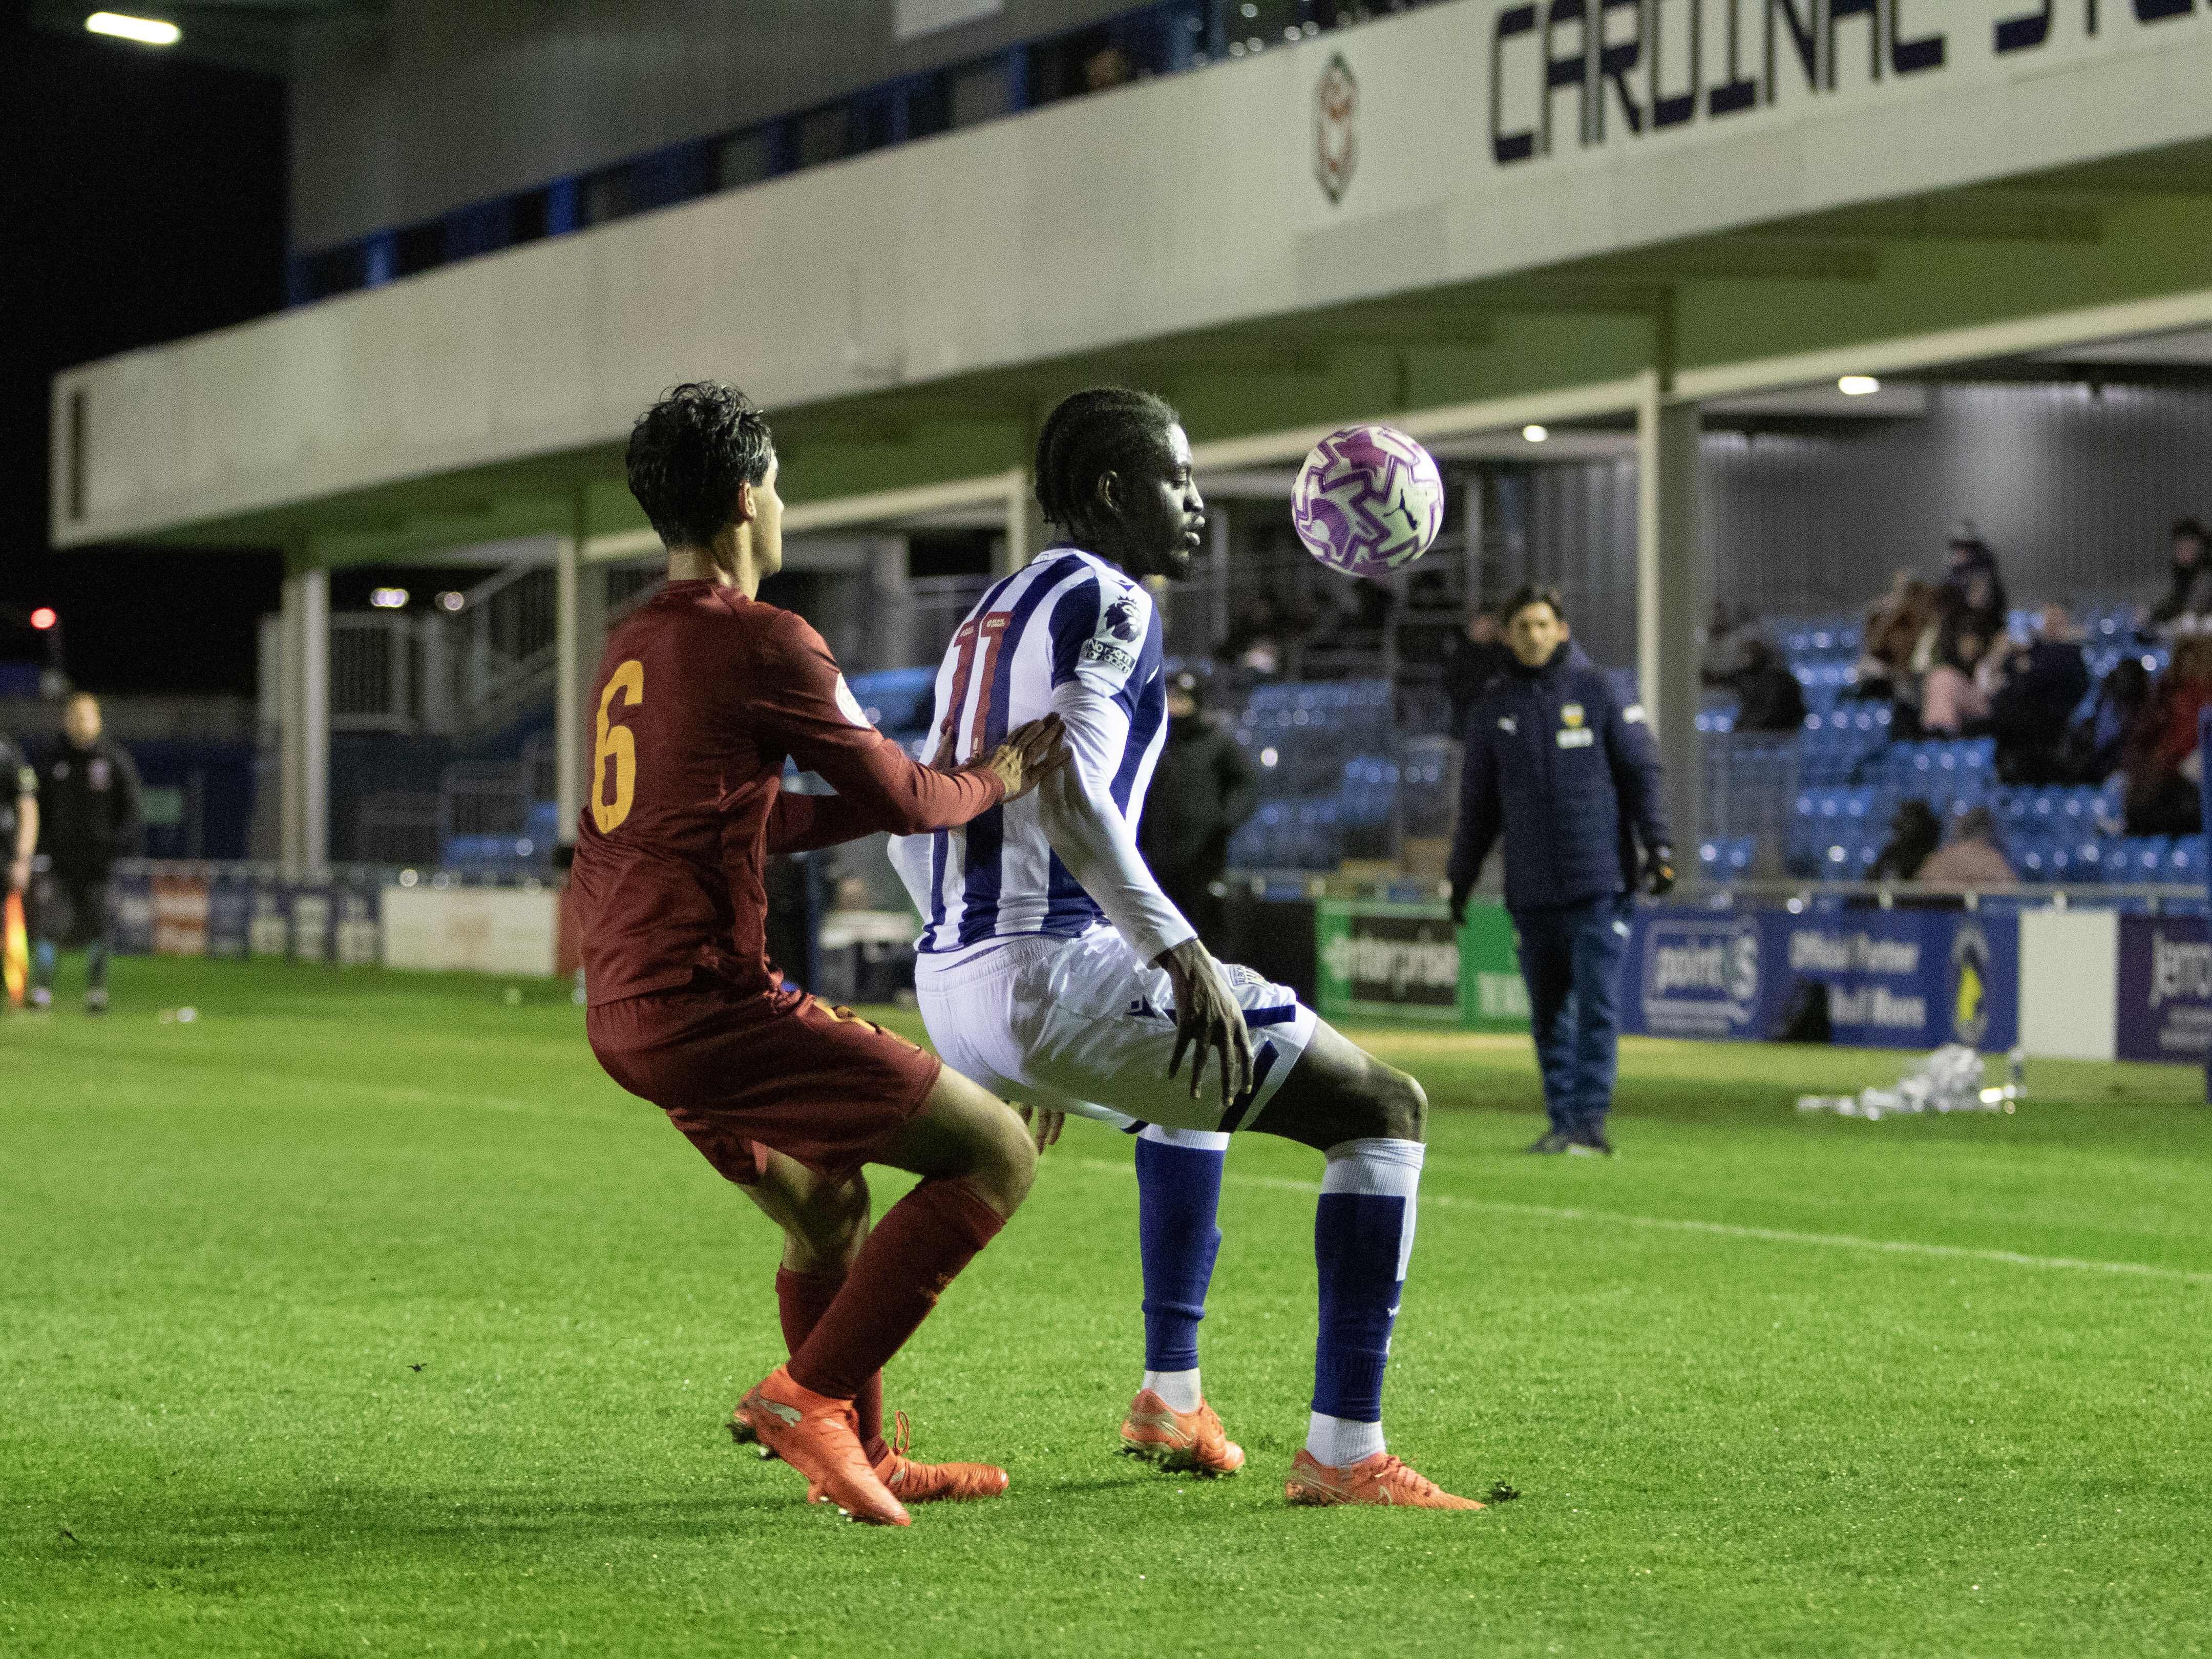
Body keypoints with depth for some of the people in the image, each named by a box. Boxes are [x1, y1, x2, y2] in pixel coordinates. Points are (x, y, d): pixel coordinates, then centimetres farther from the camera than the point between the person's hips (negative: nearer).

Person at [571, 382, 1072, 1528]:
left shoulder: (628, 648, 16)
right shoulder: (762, 642, -12)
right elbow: (901, 798, -5)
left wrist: (925, 789, 25)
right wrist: (999, 779, 16)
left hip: (624, 1012, 9)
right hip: (709, 1004, -9)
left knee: (826, 1209, 28)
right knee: (995, 1155, -5)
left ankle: (862, 1459, 40)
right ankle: (811, 1395, -8)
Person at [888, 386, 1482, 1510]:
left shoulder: (989, 616, 22)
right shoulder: (1108, 606, -6)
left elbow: (914, 837, 24)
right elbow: (1067, 794, -23)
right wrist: (1180, 951, -27)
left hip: (948, 990, 10)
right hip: (1055, 967, -10)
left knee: (1188, 1094, 39)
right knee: (1384, 1109, -3)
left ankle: (1170, 1397, 38)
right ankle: (1344, 1451, -12)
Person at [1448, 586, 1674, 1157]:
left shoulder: (1596, 691, 3)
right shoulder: (1494, 708, 11)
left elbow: (1642, 771, 2)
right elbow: (1478, 803, 17)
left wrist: (1659, 846, -7)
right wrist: (1461, 876, 14)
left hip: (1599, 881, -3)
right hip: (1531, 889, 3)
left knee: (1597, 1002, -9)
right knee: (1548, 1011, 5)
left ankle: (1590, 1120, -9)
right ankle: (1562, 1121, 11)